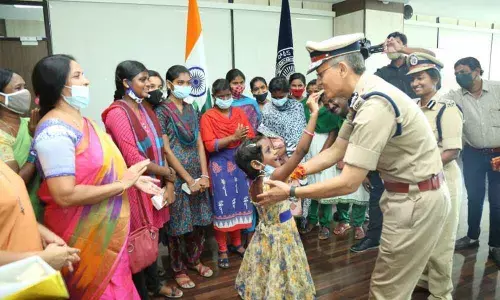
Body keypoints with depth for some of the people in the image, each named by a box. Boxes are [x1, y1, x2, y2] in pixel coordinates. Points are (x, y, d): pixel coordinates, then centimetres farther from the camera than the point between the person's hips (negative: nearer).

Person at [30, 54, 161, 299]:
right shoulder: (55, 132, -22)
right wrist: (122, 184, -20)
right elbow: (65, 195, -27)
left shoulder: (81, 120, 8)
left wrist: (132, 179, 6)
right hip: (86, 234, -9)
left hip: (107, 227, 9)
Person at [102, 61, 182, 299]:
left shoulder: (146, 110, 10)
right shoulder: (117, 113, -15)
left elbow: (159, 149, 8)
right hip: (135, 187, -7)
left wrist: (168, 183, -1)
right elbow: (134, 159, -21)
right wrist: (167, 173, -9)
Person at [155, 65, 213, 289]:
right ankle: (178, 269, 23)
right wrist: (189, 179, -14)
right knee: (178, 224, 5)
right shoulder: (162, 111, -8)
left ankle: (194, 260, 34)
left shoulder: (191, 109, 10)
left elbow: (199, 143, 8)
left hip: (197, 175, 6)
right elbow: (166, 150, -13)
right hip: (176, 175, -6)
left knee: (198, 220, 13)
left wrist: (204, 175, -3)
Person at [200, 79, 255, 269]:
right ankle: (222, 250, 14)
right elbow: (209, 145, -15)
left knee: (240, 202, 10)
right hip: (219, 165, -4)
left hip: (239, 162, 4)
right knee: (222, 206, 0)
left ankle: (236, 243, 27)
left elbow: (251, 136, 4)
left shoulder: (238, 112, 8)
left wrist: (242, 137, -17)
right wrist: (233, 137, -19)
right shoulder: (208, 117, -5)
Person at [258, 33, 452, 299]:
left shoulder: (374, 106, -29)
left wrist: (290, 192, -20)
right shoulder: (362, 97, 2)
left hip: (417, 198, -9)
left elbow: (349, 183, -28)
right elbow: (335, 152, 8)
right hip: (409, 192, 9)